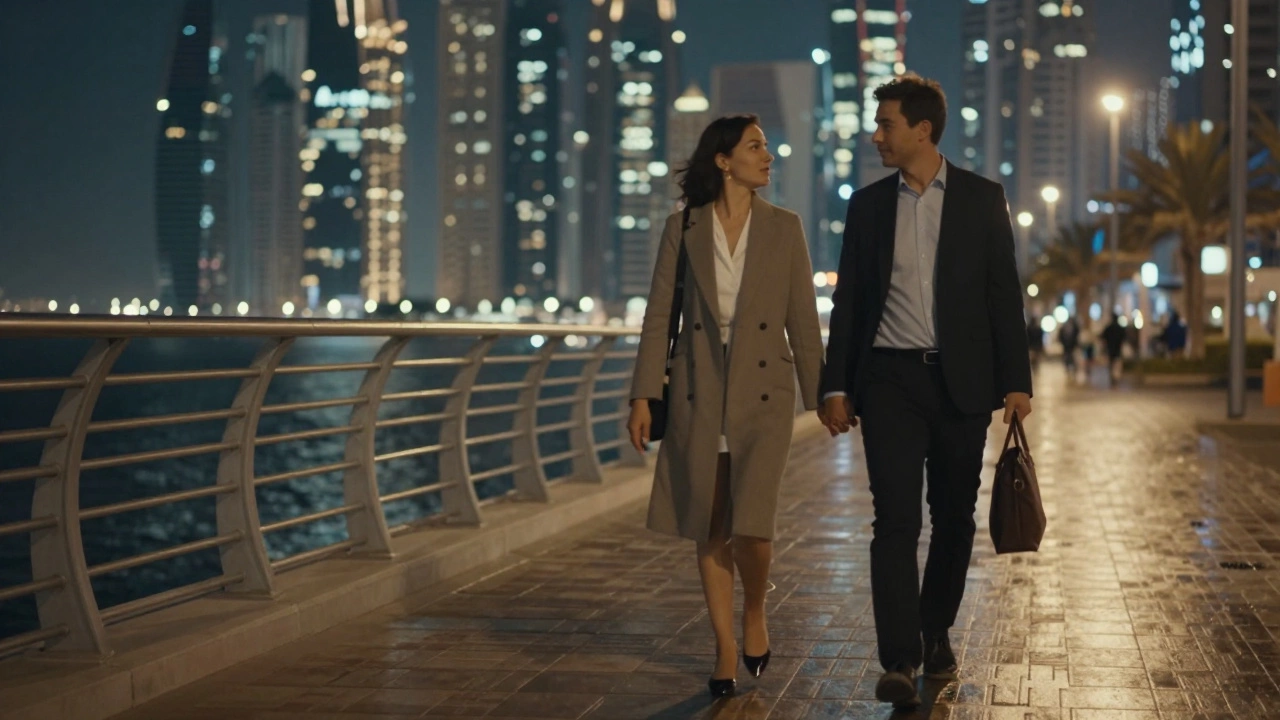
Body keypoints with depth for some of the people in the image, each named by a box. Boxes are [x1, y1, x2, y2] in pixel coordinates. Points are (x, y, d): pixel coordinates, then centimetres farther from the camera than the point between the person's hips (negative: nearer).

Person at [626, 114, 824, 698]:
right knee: (710, 529, 6)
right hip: (698, 395, 1)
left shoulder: (784, 228, 3)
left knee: (751, 525, -12)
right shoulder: (682, 229, 2)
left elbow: (803, 319, 5)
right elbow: (658, 317, 3)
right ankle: (725, 648, 19)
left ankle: (755, 615, 17)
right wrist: (643, 396, -2)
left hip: (763, 393, -1)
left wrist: (819, 396, 5)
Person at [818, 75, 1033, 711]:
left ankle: (935, 633, 27)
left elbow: (1004, 294, 1)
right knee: (896, 519, -9)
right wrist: (835, 386, 3)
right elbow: (848, 302, 9)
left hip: (961, 379, 0)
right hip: (889, 378, 0)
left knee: (953, 518, 9)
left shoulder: (982, 198, 3)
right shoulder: (868, 205, 7)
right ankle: (898, 660, -12)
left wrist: (1016, 381, -4)